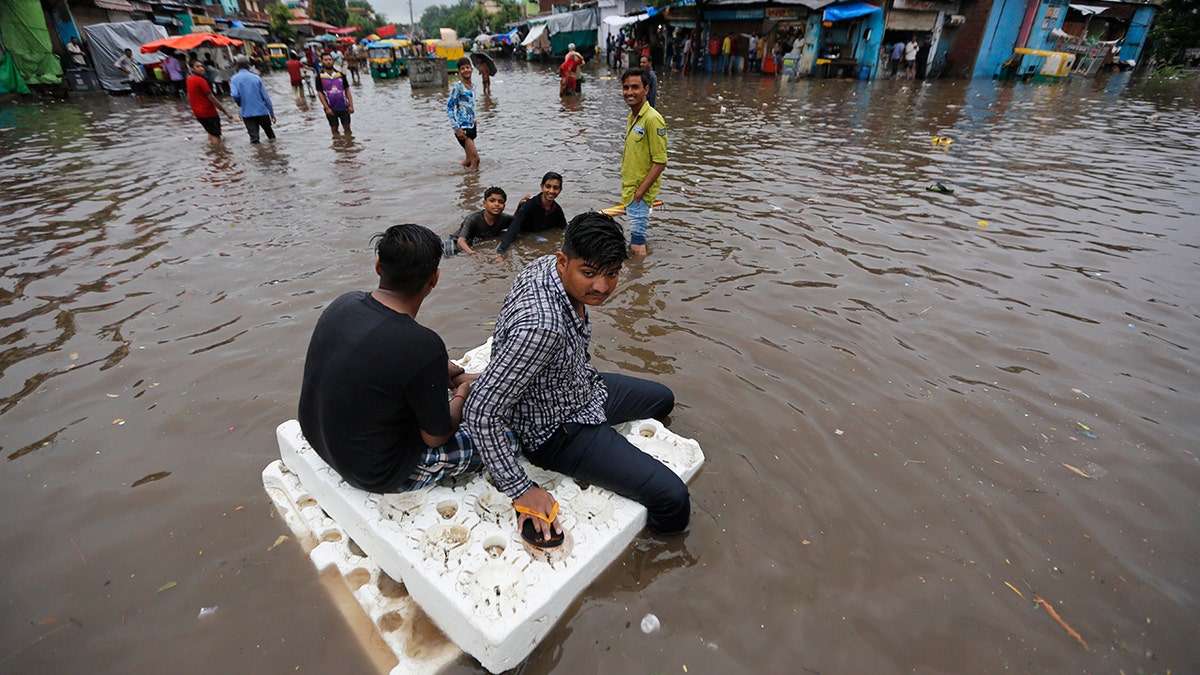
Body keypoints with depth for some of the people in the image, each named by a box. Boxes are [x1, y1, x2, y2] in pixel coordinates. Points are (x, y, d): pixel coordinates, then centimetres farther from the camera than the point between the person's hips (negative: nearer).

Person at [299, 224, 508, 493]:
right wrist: (462, 394, 1)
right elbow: (436, 437, -18)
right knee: (506, 437, 3)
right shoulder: (423, 346, -34)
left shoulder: (344, 302, -10)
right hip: (377, 475, -7)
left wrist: (457, 376, 11)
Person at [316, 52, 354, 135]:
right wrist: (327, 108, -13)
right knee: (334, 129, 6)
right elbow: (320, 93, -4)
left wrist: (351, 105, -3)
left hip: (343, 107, 1)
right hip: (330, 108, -1)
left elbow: (347, 90, 6)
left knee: (347, 127, 1)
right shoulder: (319, 77, -1)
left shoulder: (340, 74, 6)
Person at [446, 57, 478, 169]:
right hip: (462, 128, -8)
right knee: (475, 158, -12)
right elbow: (449, 108, -12)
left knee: (469, 159, 13)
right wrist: (457, 128, -18)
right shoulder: (458, 86, -10)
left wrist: (474, 122, 17)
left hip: (471, 126, 8)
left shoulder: (473, 86, 11)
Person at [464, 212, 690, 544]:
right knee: (673, 500, -15)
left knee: (663, 399, 29)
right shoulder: (541, 325, -40)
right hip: (558, 432, -9)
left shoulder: (547, 265, -13)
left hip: (582, 387, 9)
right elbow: (481, 411, -36)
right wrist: (521, 490, -29)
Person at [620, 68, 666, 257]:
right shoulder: (632, 117, 11)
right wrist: (626, 190, 18)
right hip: (629, 191, 9)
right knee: (637, 238, 20)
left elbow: (660, 162, -20)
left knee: (637, 244, -5)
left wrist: (639, 193, -20)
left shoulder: (652, 119, -17)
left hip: (640, 193, -9)